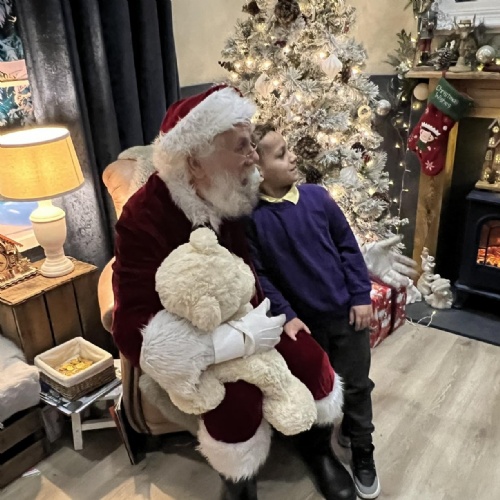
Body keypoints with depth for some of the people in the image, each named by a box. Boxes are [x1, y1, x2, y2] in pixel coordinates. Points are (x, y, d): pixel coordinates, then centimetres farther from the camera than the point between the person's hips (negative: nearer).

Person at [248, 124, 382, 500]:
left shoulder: (317, 196, -6)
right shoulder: (251, 218, -15)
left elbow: (348, 246, 0)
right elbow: (259, 275, -10)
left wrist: (361, 295, -2)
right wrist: (285, 316, -16)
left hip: (346, 312, 3)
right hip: (304, 321, -2)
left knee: (356, 386, 15)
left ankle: (363, 453, 38)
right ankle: (321, 451, 41)